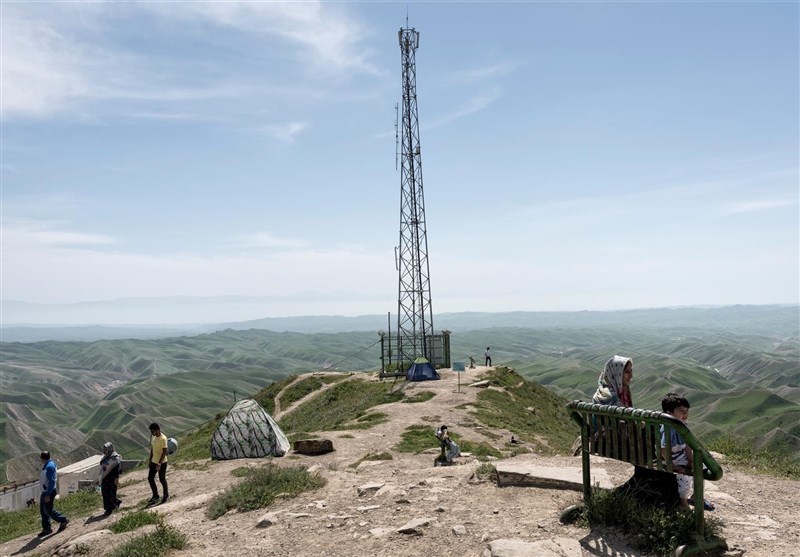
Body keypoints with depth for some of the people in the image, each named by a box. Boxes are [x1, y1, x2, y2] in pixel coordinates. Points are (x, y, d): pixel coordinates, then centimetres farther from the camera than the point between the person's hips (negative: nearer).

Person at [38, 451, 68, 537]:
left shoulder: (49, 467, -23)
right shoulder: (46, 465, 10)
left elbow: (52, 481, -27)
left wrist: (48, 495, -26)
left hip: (49, 492, -10)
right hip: (45, 492, 10)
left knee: (48, 510, -3)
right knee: (43, 511, 13)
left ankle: (63, 520, 8)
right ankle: (46, 528, 19)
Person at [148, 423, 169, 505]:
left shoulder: (163, 438, -22)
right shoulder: (153, 437, 4)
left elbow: (164, 452, -23)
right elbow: (152, 449, 14)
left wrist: (159, 464, -24)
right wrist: (150, 460, 15)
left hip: (162, 463, -8)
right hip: (154, 462, 8)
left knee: (162, 479, 4)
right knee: (150, 478, 9)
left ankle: (166, 496, 22)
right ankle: (155, 496, 24)